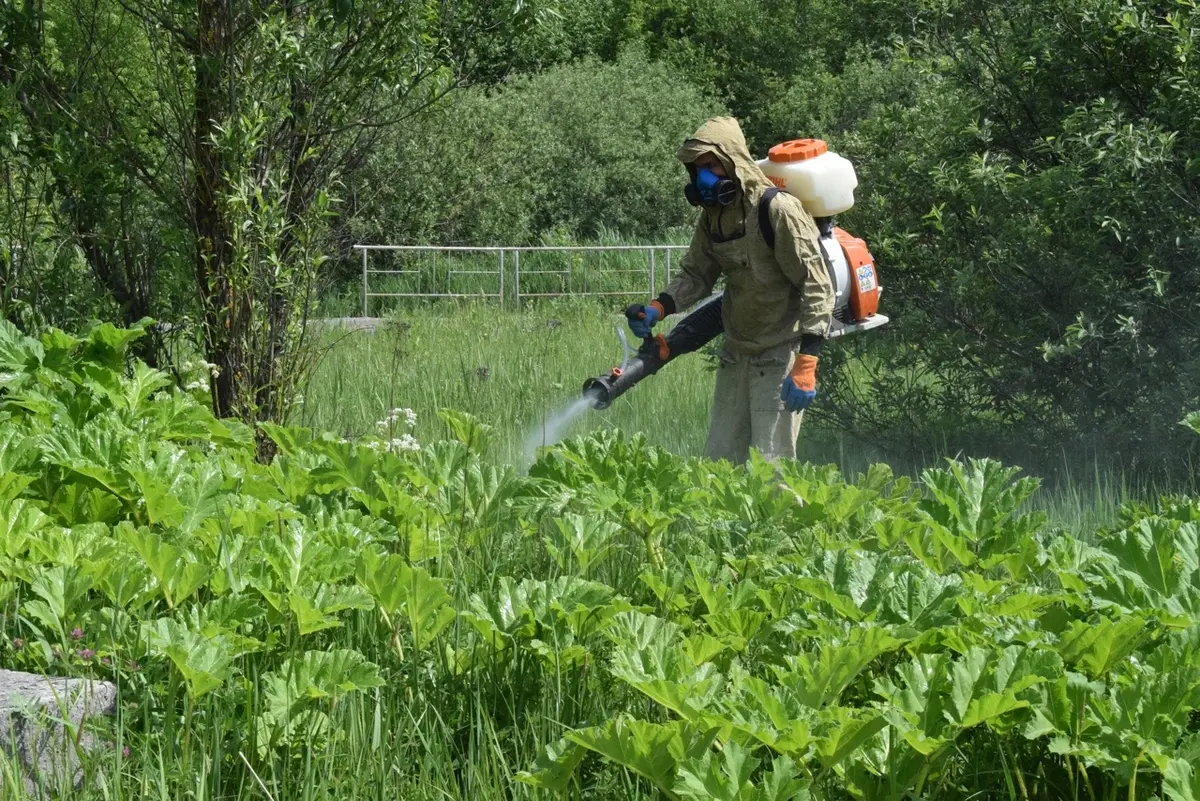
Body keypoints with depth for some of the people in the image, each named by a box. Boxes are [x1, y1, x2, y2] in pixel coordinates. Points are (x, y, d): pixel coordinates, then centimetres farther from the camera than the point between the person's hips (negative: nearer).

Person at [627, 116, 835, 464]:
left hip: (780, 356, -8)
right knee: (719, 460, 10)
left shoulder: (778, 209, -18)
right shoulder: (713, 215, 6)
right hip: (736, 354, 8)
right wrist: (657, 308, -8)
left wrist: (806, 364, -24)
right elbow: (695, 275, 13)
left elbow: (817, 286, -19)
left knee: (770, 466, -11)